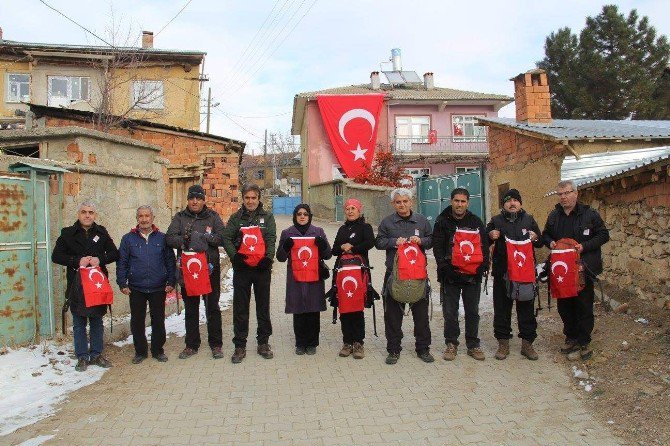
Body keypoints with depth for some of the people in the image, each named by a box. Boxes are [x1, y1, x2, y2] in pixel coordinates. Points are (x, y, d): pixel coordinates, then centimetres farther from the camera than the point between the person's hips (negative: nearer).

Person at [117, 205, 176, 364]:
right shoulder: (128, 239, 4)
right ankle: (140, 351, 22)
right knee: (137, 321, 8)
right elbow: (121, 263, 5)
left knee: (158, 321, 7)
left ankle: (158, 350, 21)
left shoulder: (162, 238, 4)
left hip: (158, 288, 0)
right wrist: (122, 284, -1)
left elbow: (170, 261, 5)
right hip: (136, 289, 0)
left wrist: (171, 282, 0)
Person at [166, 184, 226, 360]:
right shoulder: (180, 217, 7)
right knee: (190, 308, 11)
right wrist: (184, 240, -24)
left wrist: (197, 236, -19)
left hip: (210, 268, -1)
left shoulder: (213, 216, 4)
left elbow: (221, 237, -9)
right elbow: (169, 238, -5)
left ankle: (216, 344, 18)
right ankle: (191, 345, 23)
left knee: (212, 307, 7)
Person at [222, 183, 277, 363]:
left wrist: (268, 257, -18)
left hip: (262, 268, 0)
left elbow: (271, 238, -4)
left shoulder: (267, 216, 6)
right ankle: (240, 346, 14)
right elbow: (226, 238, 0)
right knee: (240, 308, 4)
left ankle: (263, 342, 22)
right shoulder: (236, 217, 7)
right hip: (241, 267, 0)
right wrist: (234, 255, -16)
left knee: (263, 306, 9)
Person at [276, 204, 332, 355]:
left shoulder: (318, 232, 7)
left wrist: (323, 245, -14)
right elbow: (280, 257, 6)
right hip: (295, 279, 0)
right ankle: (300, 344, 15)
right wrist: (285, 247, -14)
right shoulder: (287, 233, 7)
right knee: (298, 312, 3)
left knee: (313, 312, 3)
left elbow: (328, 255, 7)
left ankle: (312, 343, 16)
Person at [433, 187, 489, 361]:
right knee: (450, 312, 5)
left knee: (472, 312, 9)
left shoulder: (476, 222, 8)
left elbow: (484, 246, 7)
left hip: (473, 275, 2)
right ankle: (451, 344, 18)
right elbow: (437, 247, -5)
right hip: (450, 275, -2)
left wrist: (482, 267, -7)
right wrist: (445, 267, -16)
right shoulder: (442, 222, 1)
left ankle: (473, 345, 21)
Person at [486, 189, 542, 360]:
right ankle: (503, 343, 17)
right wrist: (490, 236, -11)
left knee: (526, 308, 7)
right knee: (502, 308, 5)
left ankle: (527, 343, 19)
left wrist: (535, 238, -9)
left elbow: (540, 243, 14)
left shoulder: (529, 219, 8)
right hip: (502, 273, 0)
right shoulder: (496, 221, 5)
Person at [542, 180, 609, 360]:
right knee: (564, 305, 12)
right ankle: (571, 337, 28)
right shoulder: (554, 215, 10)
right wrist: (550, 242, 0)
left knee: (583, 305, 1)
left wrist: (584, 246, -15)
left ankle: (583, 344, 11)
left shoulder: (589, 214, -5)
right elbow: (545, 235, 23)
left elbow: (604, 235, -3)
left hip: (583, 269, -5)